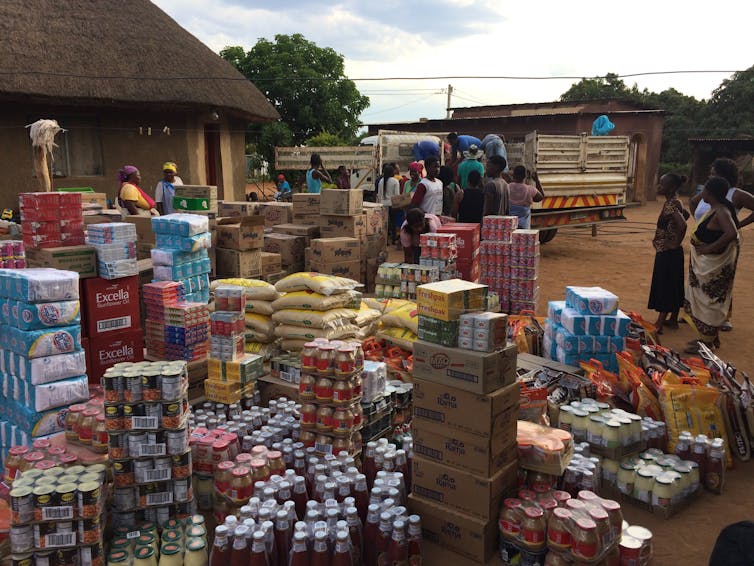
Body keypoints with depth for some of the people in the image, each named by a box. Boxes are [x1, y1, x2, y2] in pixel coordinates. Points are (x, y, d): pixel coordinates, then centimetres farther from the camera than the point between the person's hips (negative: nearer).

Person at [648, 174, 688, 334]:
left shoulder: (670, 205, -21)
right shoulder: (674, 202, 8)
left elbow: (682, 224, -34)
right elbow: (685, 215, 25)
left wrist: (676, 242, -21)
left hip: (668, 252, -10)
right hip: (670, 252, 10)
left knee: (665, 286, -4)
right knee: (674, 285, 16)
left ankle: (659, 324, 2)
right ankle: (673, 320, 26)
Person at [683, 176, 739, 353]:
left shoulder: (721, 211, -21)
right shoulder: (715, 210, 8)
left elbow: (732, 233, -36)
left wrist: (709, 248, -28)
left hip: (713, 267, -10)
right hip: (705, 265, 10)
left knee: (709, 302, 1)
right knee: (705, 300, 18)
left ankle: (707, 343, 12)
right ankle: (706, 338, 30)